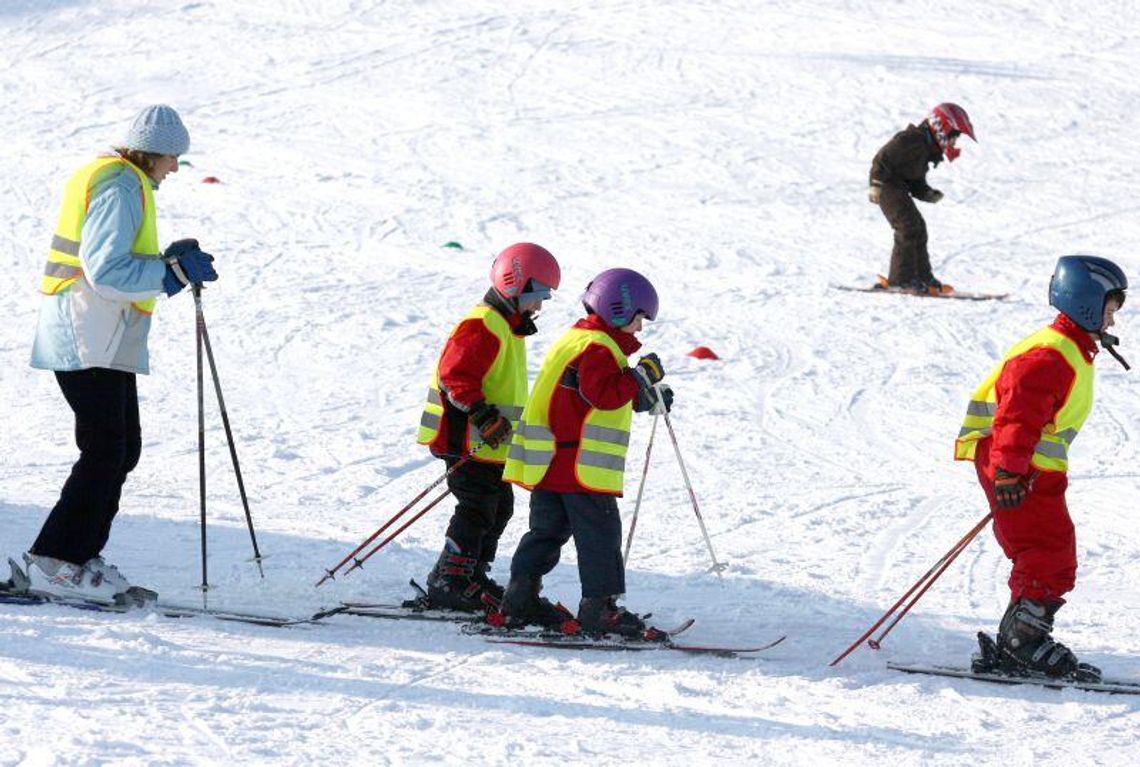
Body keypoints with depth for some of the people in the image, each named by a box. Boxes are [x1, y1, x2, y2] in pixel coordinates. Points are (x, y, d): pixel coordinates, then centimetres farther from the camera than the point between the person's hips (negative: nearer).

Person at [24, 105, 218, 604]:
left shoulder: (115, 179, 19)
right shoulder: (120, 186, -15)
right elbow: (107, 271, -23)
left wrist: (171, 263, 10)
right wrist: (175, 272, -16)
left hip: (104, 342, 11)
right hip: (91, 342, -11)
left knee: (122, 449, 12)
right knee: (106, 451, -12)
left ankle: (79, 554, 15)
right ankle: (56, 562, -13)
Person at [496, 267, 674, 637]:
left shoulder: (577, 339, 21)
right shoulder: (599, 347, -13)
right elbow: (604, 394, -25)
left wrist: (647, 397, 21)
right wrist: (642, 376, -16)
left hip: (549, 461, 10)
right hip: (581, 464, -10)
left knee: (548, 530, 14)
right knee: (600, 534, -5)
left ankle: (521, 599, 14)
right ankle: (599, 606, -7)